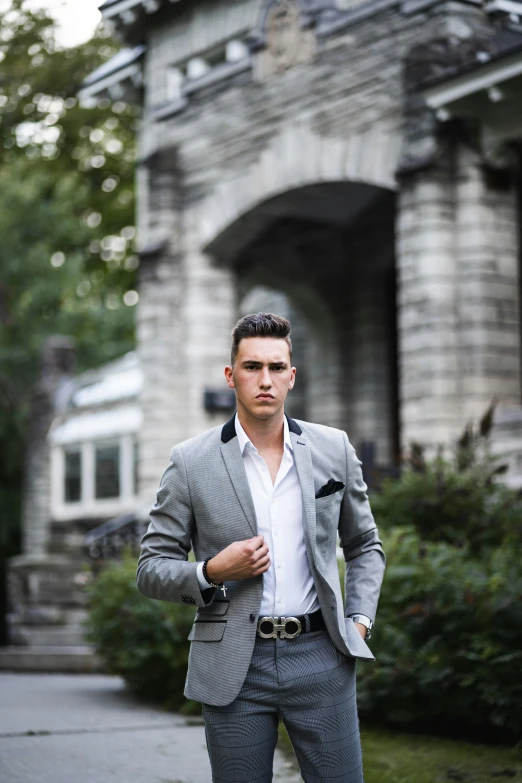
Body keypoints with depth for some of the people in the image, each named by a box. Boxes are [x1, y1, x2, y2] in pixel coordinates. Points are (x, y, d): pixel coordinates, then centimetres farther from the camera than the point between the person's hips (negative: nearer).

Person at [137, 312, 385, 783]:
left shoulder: (333, 449, 6)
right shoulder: (191, 462, -1)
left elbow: (365, 546, 18)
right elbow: (151, 568, 2)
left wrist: (359, 619, 4)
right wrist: (210, 573, -15)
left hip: (320, 656, 1)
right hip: (235, 664, -1)